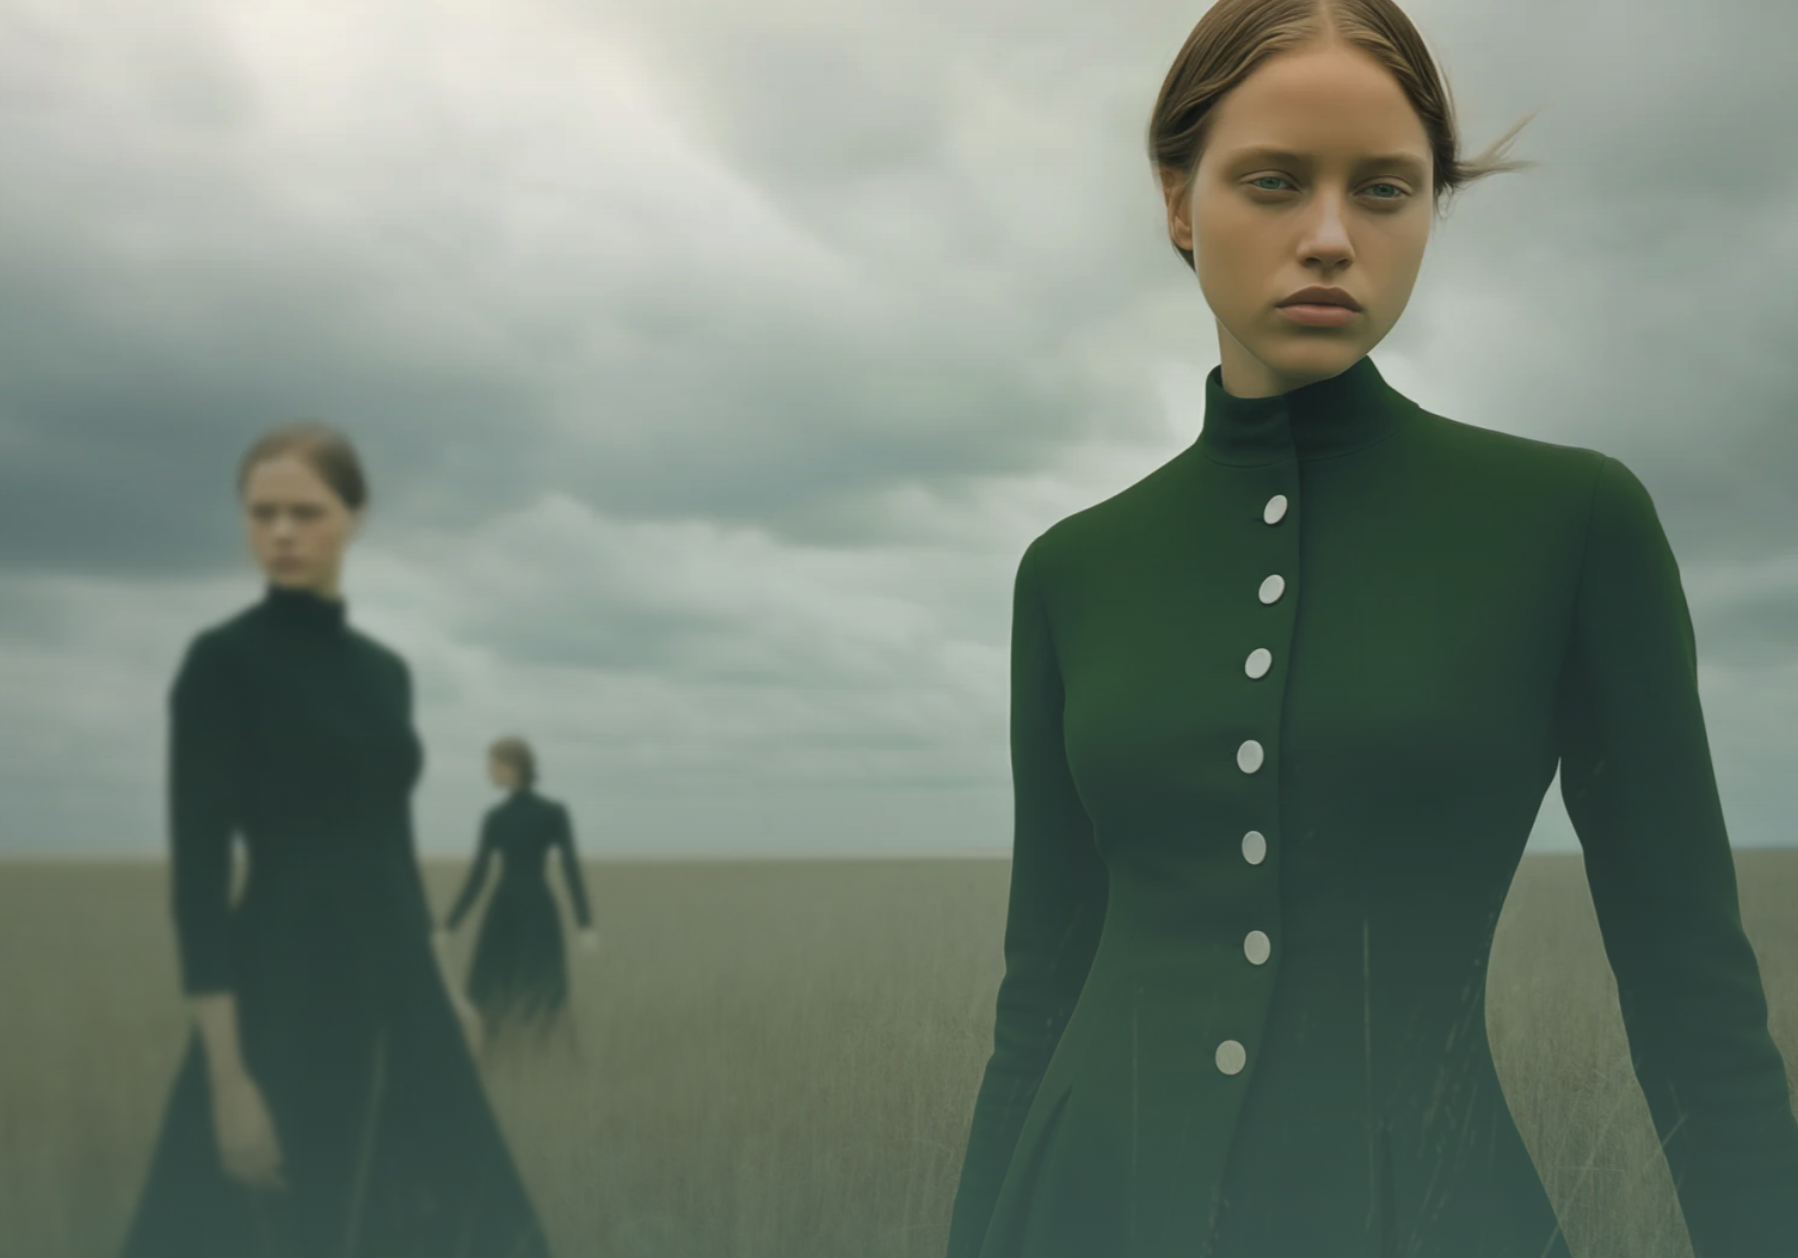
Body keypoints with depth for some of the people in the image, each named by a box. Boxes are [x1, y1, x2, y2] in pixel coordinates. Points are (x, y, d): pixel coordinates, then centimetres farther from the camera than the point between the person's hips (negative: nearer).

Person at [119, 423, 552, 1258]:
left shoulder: (385, 671, 10)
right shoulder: (222, 662, -10)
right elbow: (197, 870, -14)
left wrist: (439, 989, 18)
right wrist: (228, 1074, -18)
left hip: (395, 988, 7)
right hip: (289, 987, -7)